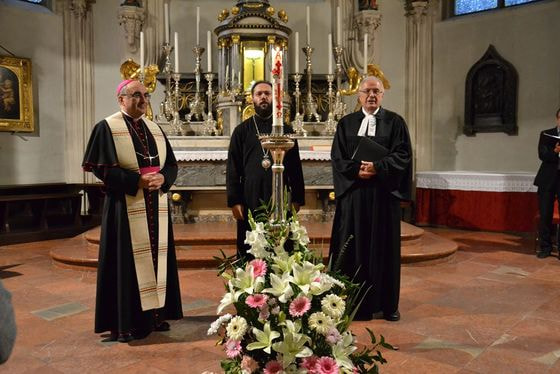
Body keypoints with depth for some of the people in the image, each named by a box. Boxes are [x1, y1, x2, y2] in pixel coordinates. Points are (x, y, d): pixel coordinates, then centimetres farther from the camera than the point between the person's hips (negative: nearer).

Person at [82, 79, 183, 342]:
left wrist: (162, 179, -10)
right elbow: (101, 168, -10)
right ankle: (126, 322, 8)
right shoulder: (106, 128, -2)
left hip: (156, 205, 6)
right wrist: (136, 180, -18)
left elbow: (172, 164, 12)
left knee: (155, 257, 9)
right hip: (125, 206, -5)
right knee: (128, 262, -2)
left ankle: (156, 313, 19)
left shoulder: (155, 129, 14)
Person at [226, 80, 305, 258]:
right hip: (250, 200, 0)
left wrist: (297, 198, 1)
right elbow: (232, 168, 4)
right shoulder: (241, 131, 8)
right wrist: (234, 201, -4)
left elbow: (295, 167, 7)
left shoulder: (285, 130, 9)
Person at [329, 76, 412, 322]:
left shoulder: (395, 122, 6)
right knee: (353, 246, 2)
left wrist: (377, 168, -16)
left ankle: (387, 303, 16)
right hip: (353, 193, 1)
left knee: (384, 246, 4)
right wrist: (357, 170, -14)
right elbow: (338, 157, 3)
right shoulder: (346, 123, 11)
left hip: (384, 193, -1)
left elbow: (402, 155, -3)